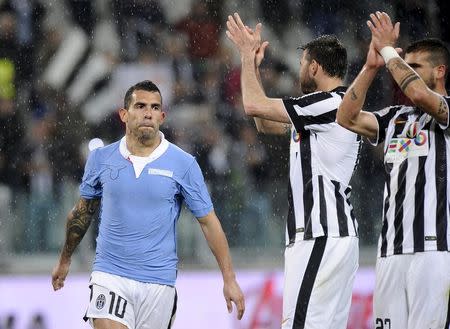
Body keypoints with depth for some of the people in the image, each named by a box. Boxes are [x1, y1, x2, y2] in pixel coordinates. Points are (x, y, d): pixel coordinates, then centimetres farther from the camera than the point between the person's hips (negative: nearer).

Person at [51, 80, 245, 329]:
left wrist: (229, 279, -2)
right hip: (110, 276, 0)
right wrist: (64, 260, 25)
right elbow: (83, 212, 18)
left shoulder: (184, 164, -3)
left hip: (159, 283, 0)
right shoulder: (101, 158, 3)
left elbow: (208, 222, 1)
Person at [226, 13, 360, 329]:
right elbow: (266, 124, 30)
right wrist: (254, 65, 27)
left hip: (322, 236, -10)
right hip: (336, 234, 10)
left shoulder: (331, 103, -12)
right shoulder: (318, 110, 19)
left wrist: (248, 56, 3)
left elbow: (254, 105, -13)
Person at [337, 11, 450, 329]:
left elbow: (420, 95, -22)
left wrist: (388, 50, -9)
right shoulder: (395, 118, 19)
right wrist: (371, 67, 1)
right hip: (392, 248, 7)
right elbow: (347, 119, 9)